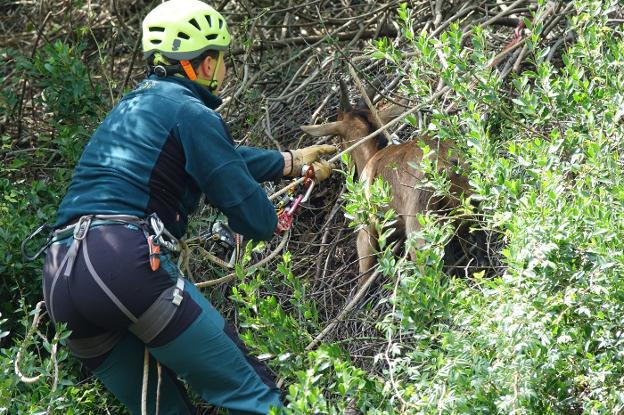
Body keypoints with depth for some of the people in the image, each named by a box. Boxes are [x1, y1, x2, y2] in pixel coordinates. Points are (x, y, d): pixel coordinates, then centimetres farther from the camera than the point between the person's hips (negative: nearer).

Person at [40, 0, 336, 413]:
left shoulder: (131, 107, 26)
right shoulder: (191, 113, -1)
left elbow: (223, 159, 38)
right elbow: (254, 218, -2)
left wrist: (293, 161, 49)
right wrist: (270, 220, 22)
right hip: (126, 264, -9)